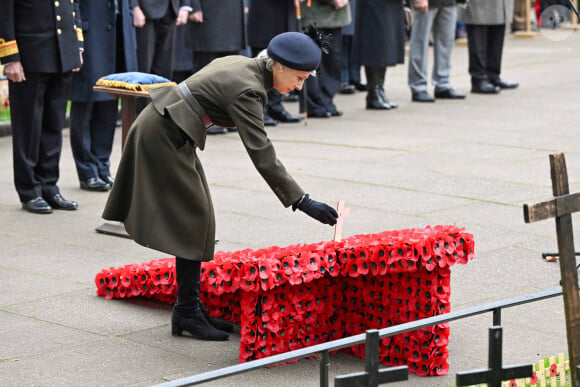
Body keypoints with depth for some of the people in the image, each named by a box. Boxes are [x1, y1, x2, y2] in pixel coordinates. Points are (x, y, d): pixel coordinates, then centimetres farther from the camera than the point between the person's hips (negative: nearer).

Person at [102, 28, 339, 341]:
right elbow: (261, 154, -28)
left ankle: (190, 307, 15)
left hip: (163, 131, 10)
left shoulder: (242, 64, 5)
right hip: (162, 136, -10)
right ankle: (187, 313, 0)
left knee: (194, 218, 11)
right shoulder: (247, 90, -23)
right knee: (192, 220, -6)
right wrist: (302, 201, -30)